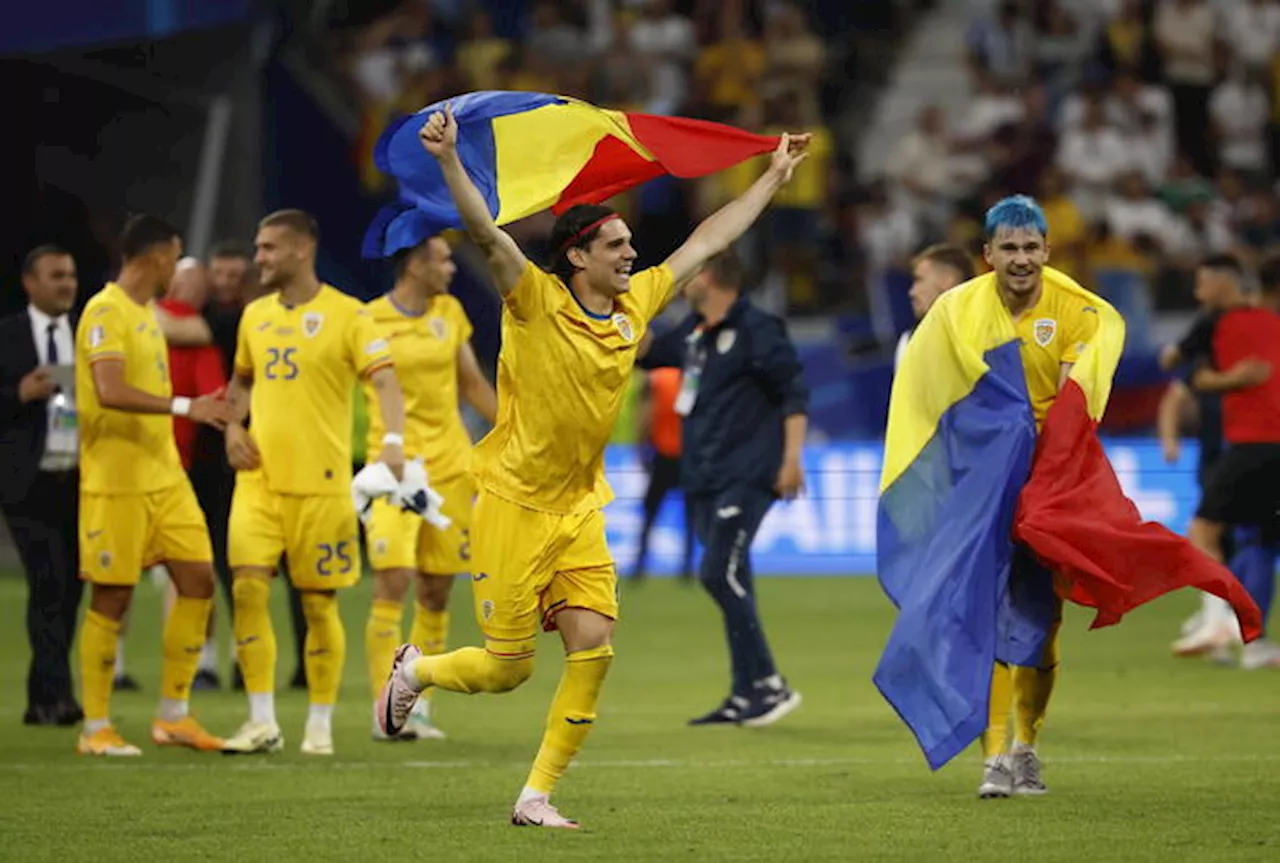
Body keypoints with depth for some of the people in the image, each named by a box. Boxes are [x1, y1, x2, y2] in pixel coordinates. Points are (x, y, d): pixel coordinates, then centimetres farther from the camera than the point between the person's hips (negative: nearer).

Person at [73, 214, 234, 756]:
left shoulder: (147, 311, 15)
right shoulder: (106, 313, -14)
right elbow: (111, 392, -27)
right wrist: (183, 406, -31)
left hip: (164, 478, 9)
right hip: (115, 482, -9)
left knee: (198, 579, 4)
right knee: (112, 598, -3)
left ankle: (173, 715, 12)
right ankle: (96, 728, 6)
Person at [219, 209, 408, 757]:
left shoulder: (346, 315, -6)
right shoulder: (255, 315, 12)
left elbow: (385, 381, -13)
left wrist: (393, 439, -30)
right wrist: (233, 426, 7)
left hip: (321, 482, -4)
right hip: (259, 478, 4)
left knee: (318, 603, 1)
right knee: (247, 587, -9)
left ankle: (320, 726, 13)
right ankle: (262, 722, -2)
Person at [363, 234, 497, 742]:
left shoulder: (449, 313, 10)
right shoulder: (369, 320, -6)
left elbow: (472, 383, 19)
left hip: (451, 466, 5)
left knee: (437, 593, 6)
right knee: (392, 583, -15)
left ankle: (418, 705, 14)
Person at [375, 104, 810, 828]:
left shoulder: (635, 306, 6)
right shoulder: (536, 302, -10)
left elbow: (708, 240, 16)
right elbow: (487, 232, -24)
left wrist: (775, 178, 21)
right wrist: (449, 160, -39)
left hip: (580, 510, 6)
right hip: (513, 503, -6)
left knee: (594, 650, -7)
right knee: (508, 667, -2)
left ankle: (537, 796, 4)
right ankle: (416, 670, 31)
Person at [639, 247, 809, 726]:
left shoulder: (755, 329, -11)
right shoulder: (692, 332, 14)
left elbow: (795, 391, -13)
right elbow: (646, 353, 30)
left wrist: (792, 458, -19)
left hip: (745, 476, -9)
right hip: (705, 479, 9)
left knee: (719, 575, -16)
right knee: (731, 585, 8)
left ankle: (769, 686, -11)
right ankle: (746, 697, 11)